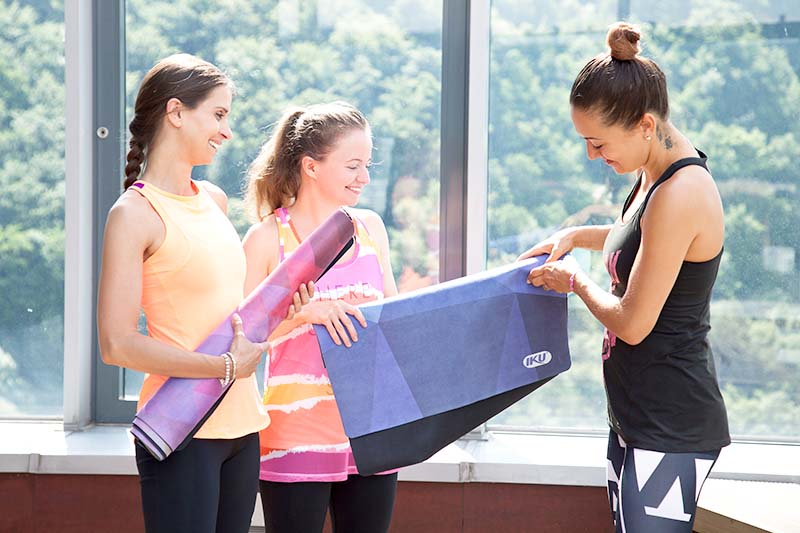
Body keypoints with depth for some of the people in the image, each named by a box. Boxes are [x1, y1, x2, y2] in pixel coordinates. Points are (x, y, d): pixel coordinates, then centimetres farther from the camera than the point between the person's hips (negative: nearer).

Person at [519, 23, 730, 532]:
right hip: (639, 415, 10)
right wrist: (577, 236, 18)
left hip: (670, 428, -10)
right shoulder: (657, 173, 9)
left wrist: (576, 280, -1)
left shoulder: (679, 195, -22)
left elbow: (633, 323, -19)